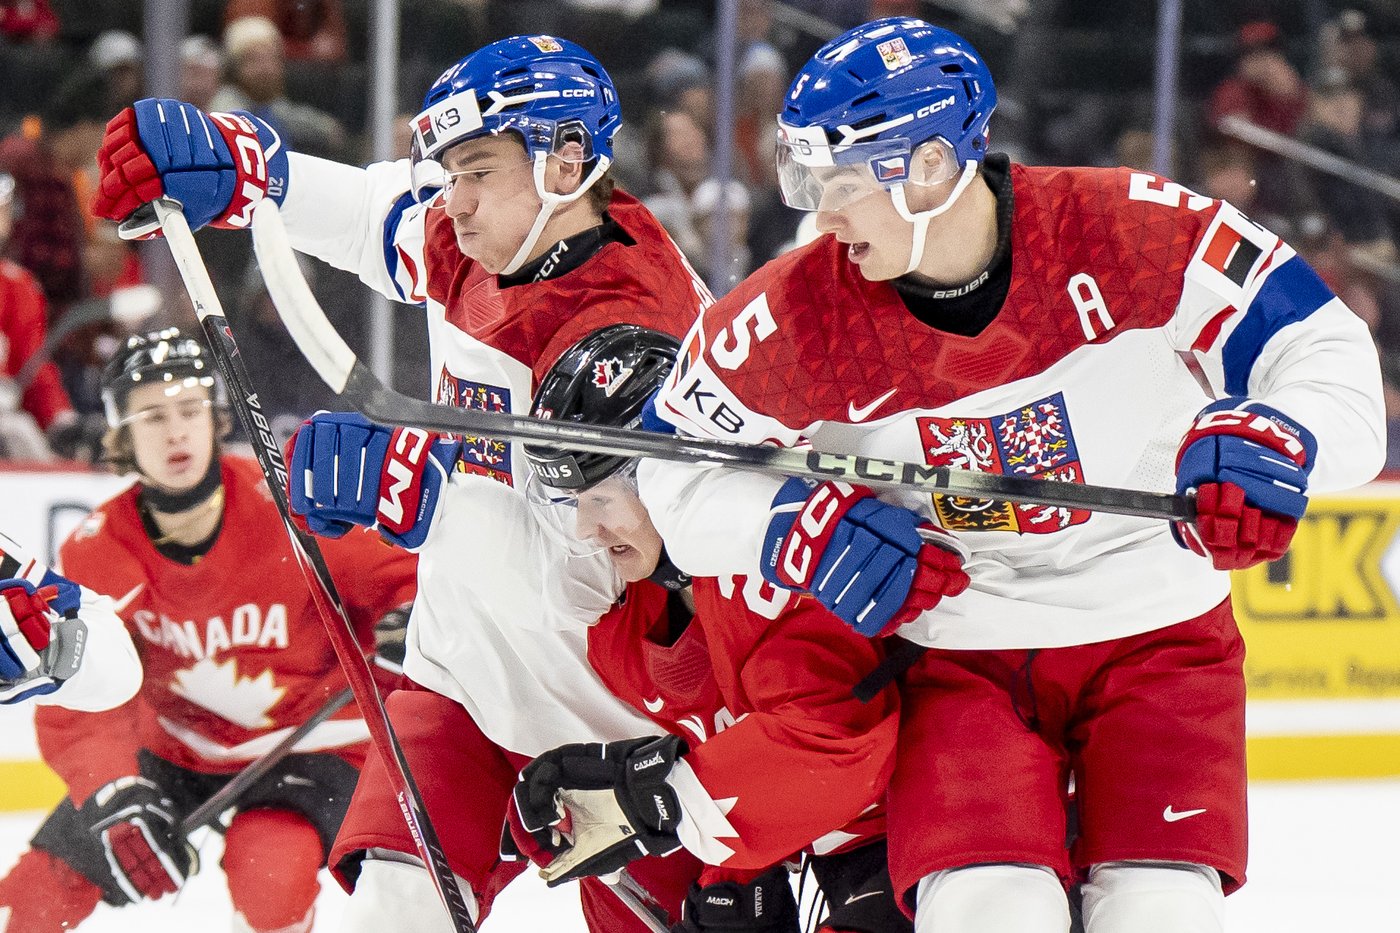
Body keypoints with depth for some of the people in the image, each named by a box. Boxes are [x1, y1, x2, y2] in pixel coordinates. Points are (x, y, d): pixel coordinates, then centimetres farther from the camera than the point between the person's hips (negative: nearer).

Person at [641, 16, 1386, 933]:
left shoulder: (1132, 232, -18)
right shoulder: (799, 315, -12)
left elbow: (1323, 346, -12)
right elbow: (677, 470, 0)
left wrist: (1276, 439, -33)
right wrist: (793, 527, -18)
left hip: (1156, 635, -1)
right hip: (955, 651, 1)